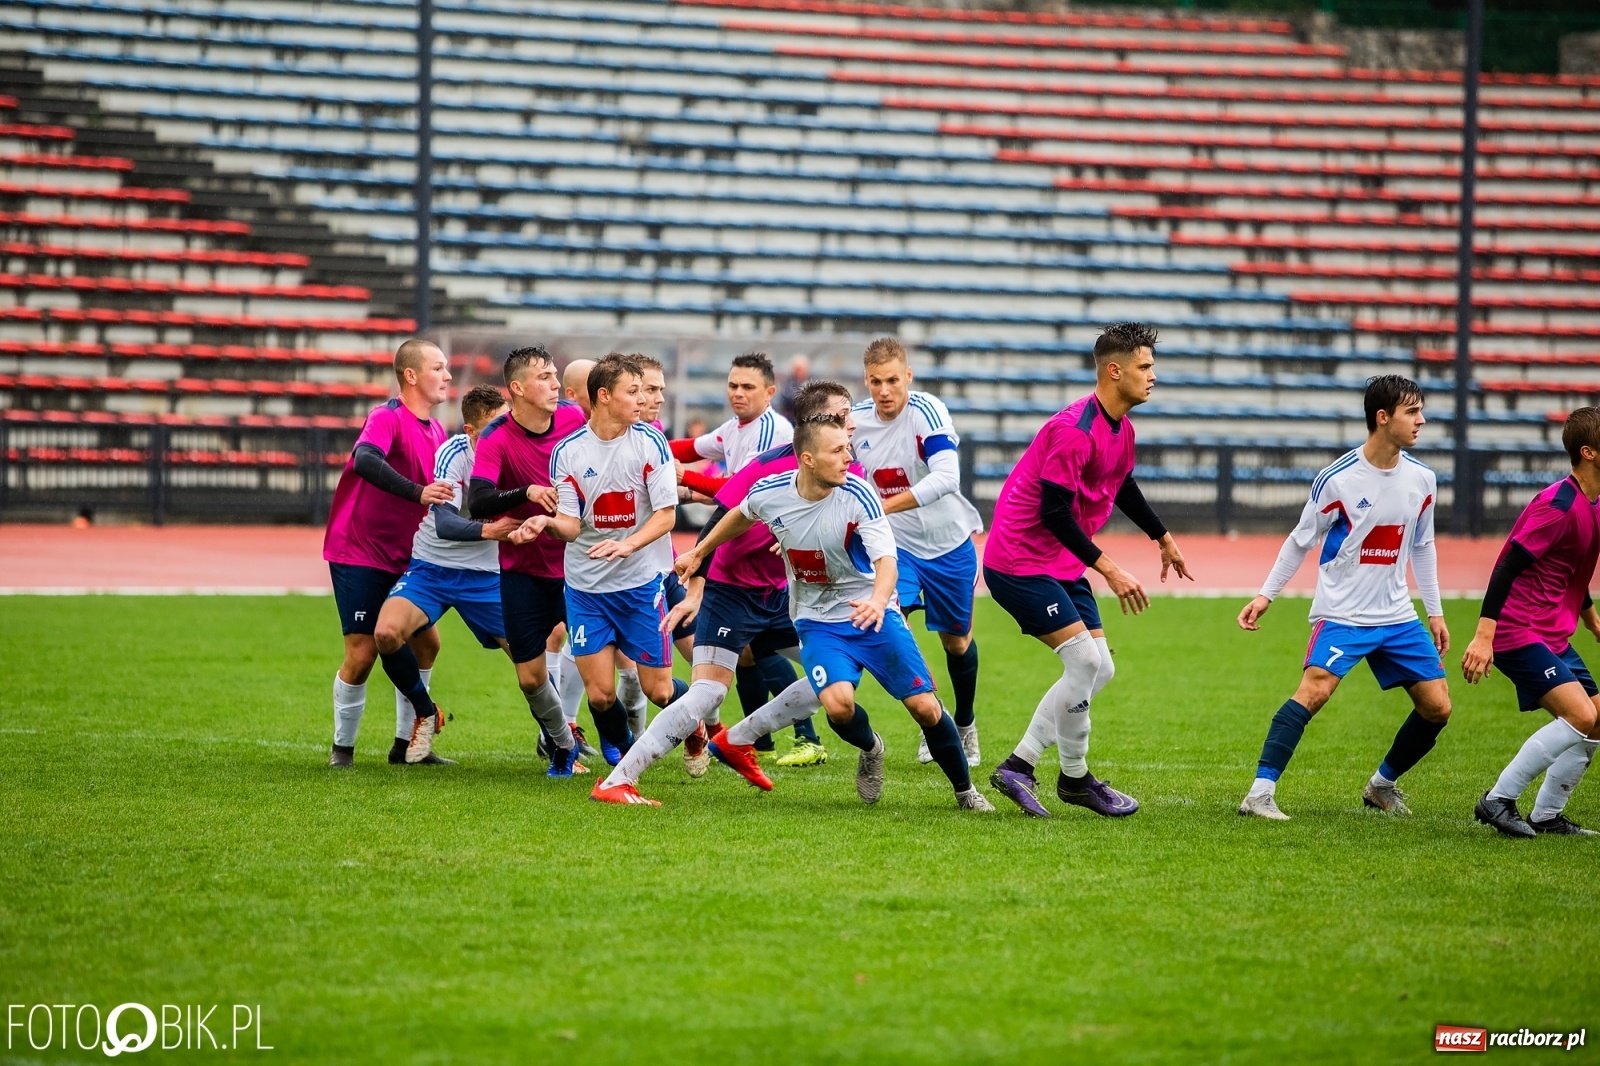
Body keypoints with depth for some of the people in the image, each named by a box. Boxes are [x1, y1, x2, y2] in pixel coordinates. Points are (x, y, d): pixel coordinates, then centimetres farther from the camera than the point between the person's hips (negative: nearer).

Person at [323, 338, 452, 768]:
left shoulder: (436, 432, 9)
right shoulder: (387, 418, -16)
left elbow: (438, 496, 22)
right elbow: (365, 461, -38)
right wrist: (418, 492, -48)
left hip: (402, 558, 8)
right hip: (359, 554, -8)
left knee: (426, 642, 9)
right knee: (362, 653, -8)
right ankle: (342, 746, 9)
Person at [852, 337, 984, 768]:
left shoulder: (927, 412, -24)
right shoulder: (856, 419, -9)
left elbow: (945, 478, -38)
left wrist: (883, 507, -45)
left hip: (949, 542, -2)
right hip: (897, 543, 2)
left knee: (957, 642, 14)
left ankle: (965, 725, 41)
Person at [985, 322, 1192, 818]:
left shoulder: (1122, 428, 7)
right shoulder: (1074, 431, -23)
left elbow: (1123, 487, 27)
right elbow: (1054, 512, -26)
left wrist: (1163, 538, 36)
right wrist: (1109, 570, -27)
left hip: (1063, 565, 10)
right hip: (1020, 560, -10)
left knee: (1099, 669, 5)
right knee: (1085, 659, -15)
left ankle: (1018, 766, 9)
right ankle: (1075, 779, 0)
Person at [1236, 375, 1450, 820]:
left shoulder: (1421, 479, 3)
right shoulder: (1337, 479, -12)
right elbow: (1301, 541, 0)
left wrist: (1435, 612, 17)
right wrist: (1265, 596, 0)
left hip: (1397, 615, 6)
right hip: (1342, 612, -6)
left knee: (1437, 707, 3)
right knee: (1315, 688, -26)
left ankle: (1382, 785, 25)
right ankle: (1260, 793, -25)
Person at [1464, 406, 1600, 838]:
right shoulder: (1558, 506, -20)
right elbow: (1507, 566, -24)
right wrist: (1484, 635, -29)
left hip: (1554, 636, 10)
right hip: (1521, 634, -10)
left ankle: (1546, 815, 17)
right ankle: (1497, 801, -9)